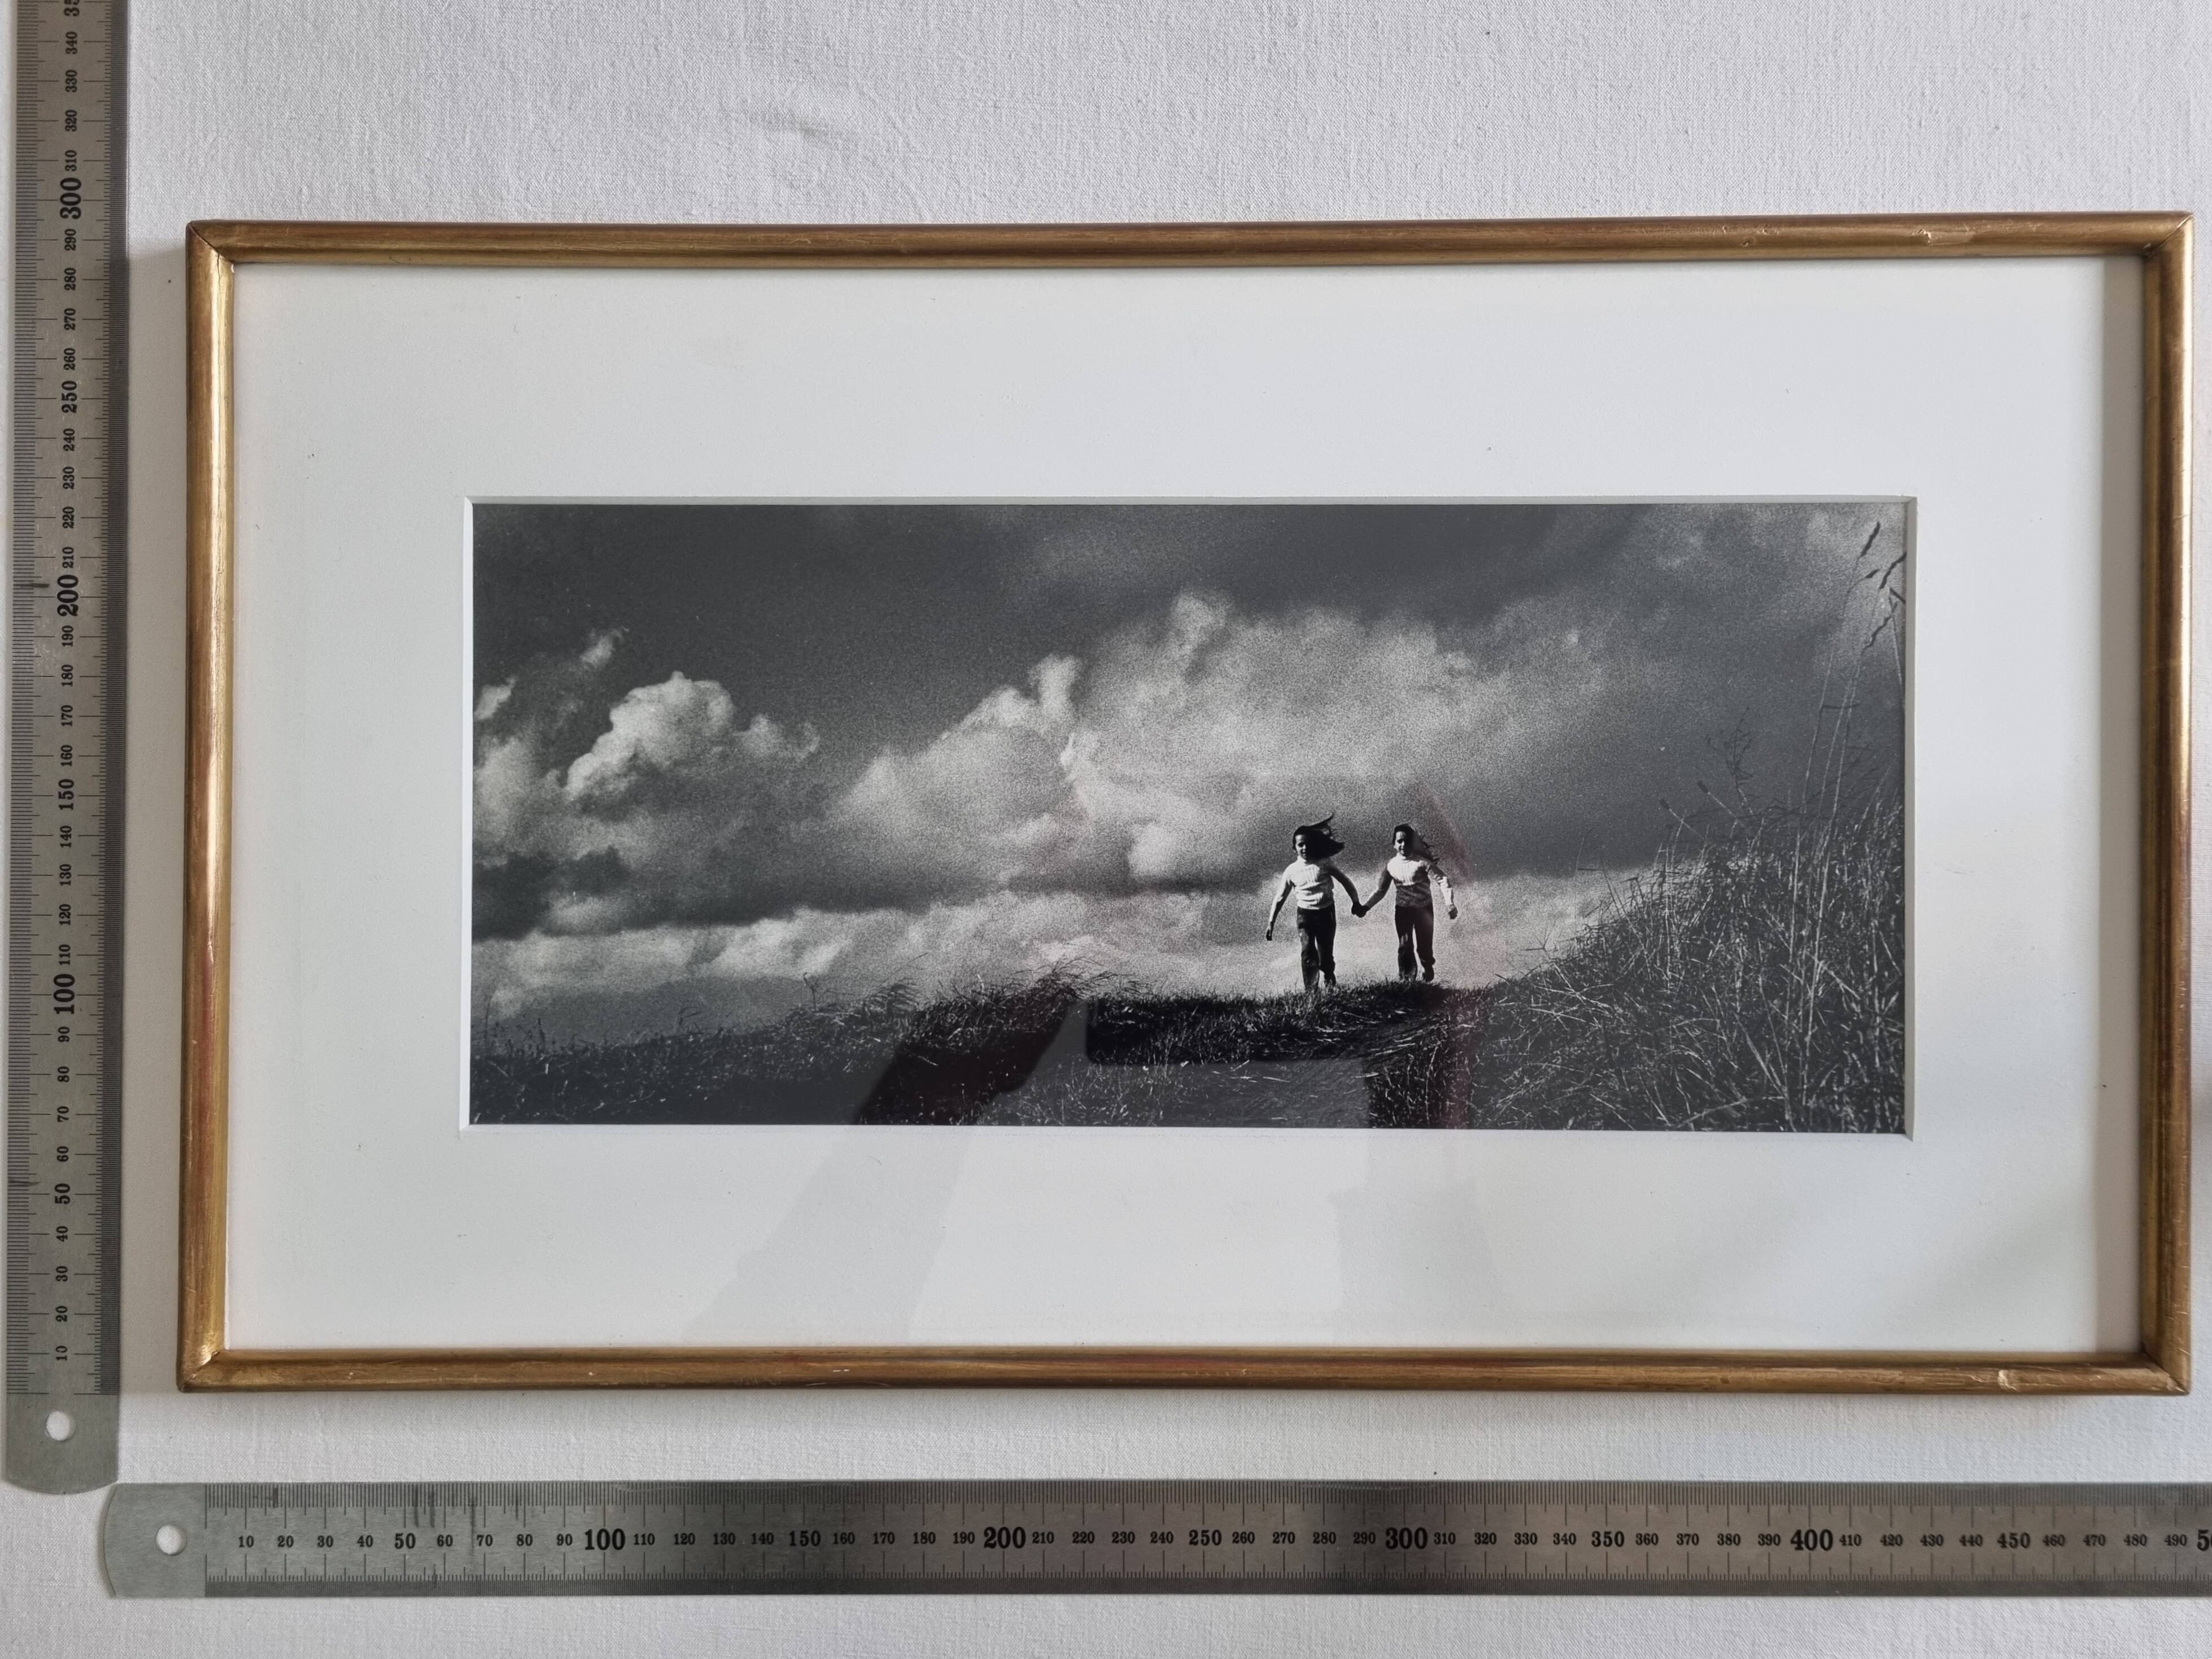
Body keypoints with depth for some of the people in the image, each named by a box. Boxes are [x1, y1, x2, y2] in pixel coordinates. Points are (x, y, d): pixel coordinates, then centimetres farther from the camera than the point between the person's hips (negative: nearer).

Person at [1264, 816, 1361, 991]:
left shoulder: (1325, 864, -4)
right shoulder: (1292, 871, 0)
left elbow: (1345, 881, 5)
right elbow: (1280, 897, 7)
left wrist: (1356, 901, 3)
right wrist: (1271, 922, 4)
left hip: (1326, 913, 0)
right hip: (1305, 915, 0)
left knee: (1326, 955, 6)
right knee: (1307, 953, -17)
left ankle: (1330, 986, 33)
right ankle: (1310, 991, -14)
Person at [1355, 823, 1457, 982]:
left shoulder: (1422, 863, -14)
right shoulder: (1391, 866, -2)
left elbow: (1443, 880, -16)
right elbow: (1381, 890, 8)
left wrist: (1449, 903, -28)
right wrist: (1366, 907, -3)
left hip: (1424, 909, -2)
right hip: (1403, 910, 2)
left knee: (1424, 947, 3)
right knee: (1405, 947, -4)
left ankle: (1428, 978, 27)